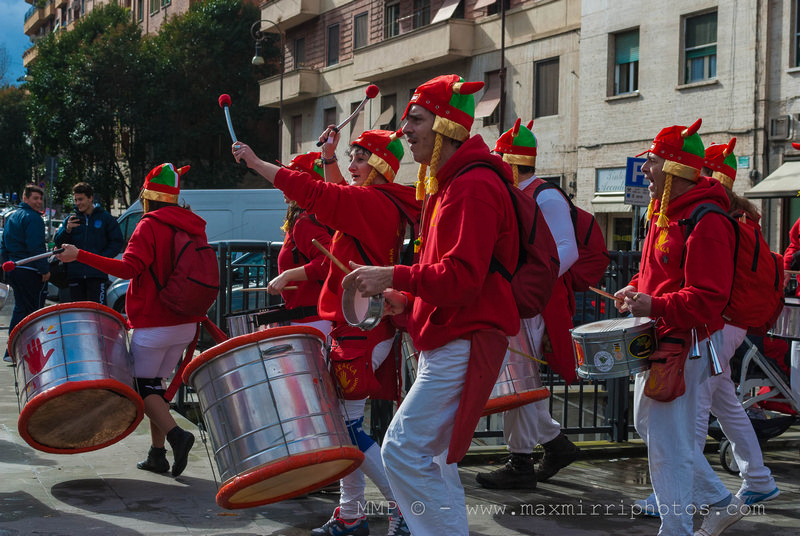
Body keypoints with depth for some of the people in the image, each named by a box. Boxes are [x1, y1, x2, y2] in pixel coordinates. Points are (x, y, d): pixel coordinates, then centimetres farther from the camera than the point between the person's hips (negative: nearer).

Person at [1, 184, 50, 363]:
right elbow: (35, 247, -20)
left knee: (20, 309, 15)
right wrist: (45, 269, -17)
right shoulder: (32, 218, -12)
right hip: (30, 271, -9)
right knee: (34, 311, -4)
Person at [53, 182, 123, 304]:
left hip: (97, 275, -4)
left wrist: (101, 258, -10)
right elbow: (58, 242, 9)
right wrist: (67, 230, -10)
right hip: (75, 274, 4)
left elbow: (116, 243, 4)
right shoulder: (71, 219, 13)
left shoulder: (105, 218, 5)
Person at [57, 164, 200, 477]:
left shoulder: (150, 226, -11)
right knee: (153, 383, 16)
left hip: (153, 325, -7)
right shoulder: (193, 227, 11)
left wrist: (80, 256, -22)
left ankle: (175, 434, -15)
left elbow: (129, 267, -23)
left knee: (142, 385, 4)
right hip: (186, 324, 7)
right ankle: (157, 455, 14)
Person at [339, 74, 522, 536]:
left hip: (466, 343, -11)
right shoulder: (447, 184, 19)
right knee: (433, 455, 15)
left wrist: (393, 277, -22)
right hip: (447, 338, 11)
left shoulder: (474, 186, -15)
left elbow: (463, 276, -24)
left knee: (403, 450, -13)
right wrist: (407, 301, 8)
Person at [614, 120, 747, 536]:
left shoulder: (705, 221, -20)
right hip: (658, 338, 11)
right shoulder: (663, 210, 12)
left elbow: (707, 297, -24)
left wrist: (655, 307, -31)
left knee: (668, 440, -4)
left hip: (686, 342, -11)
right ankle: (721, 502, 29)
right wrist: (635, 288, 9)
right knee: (648, 423, 18)